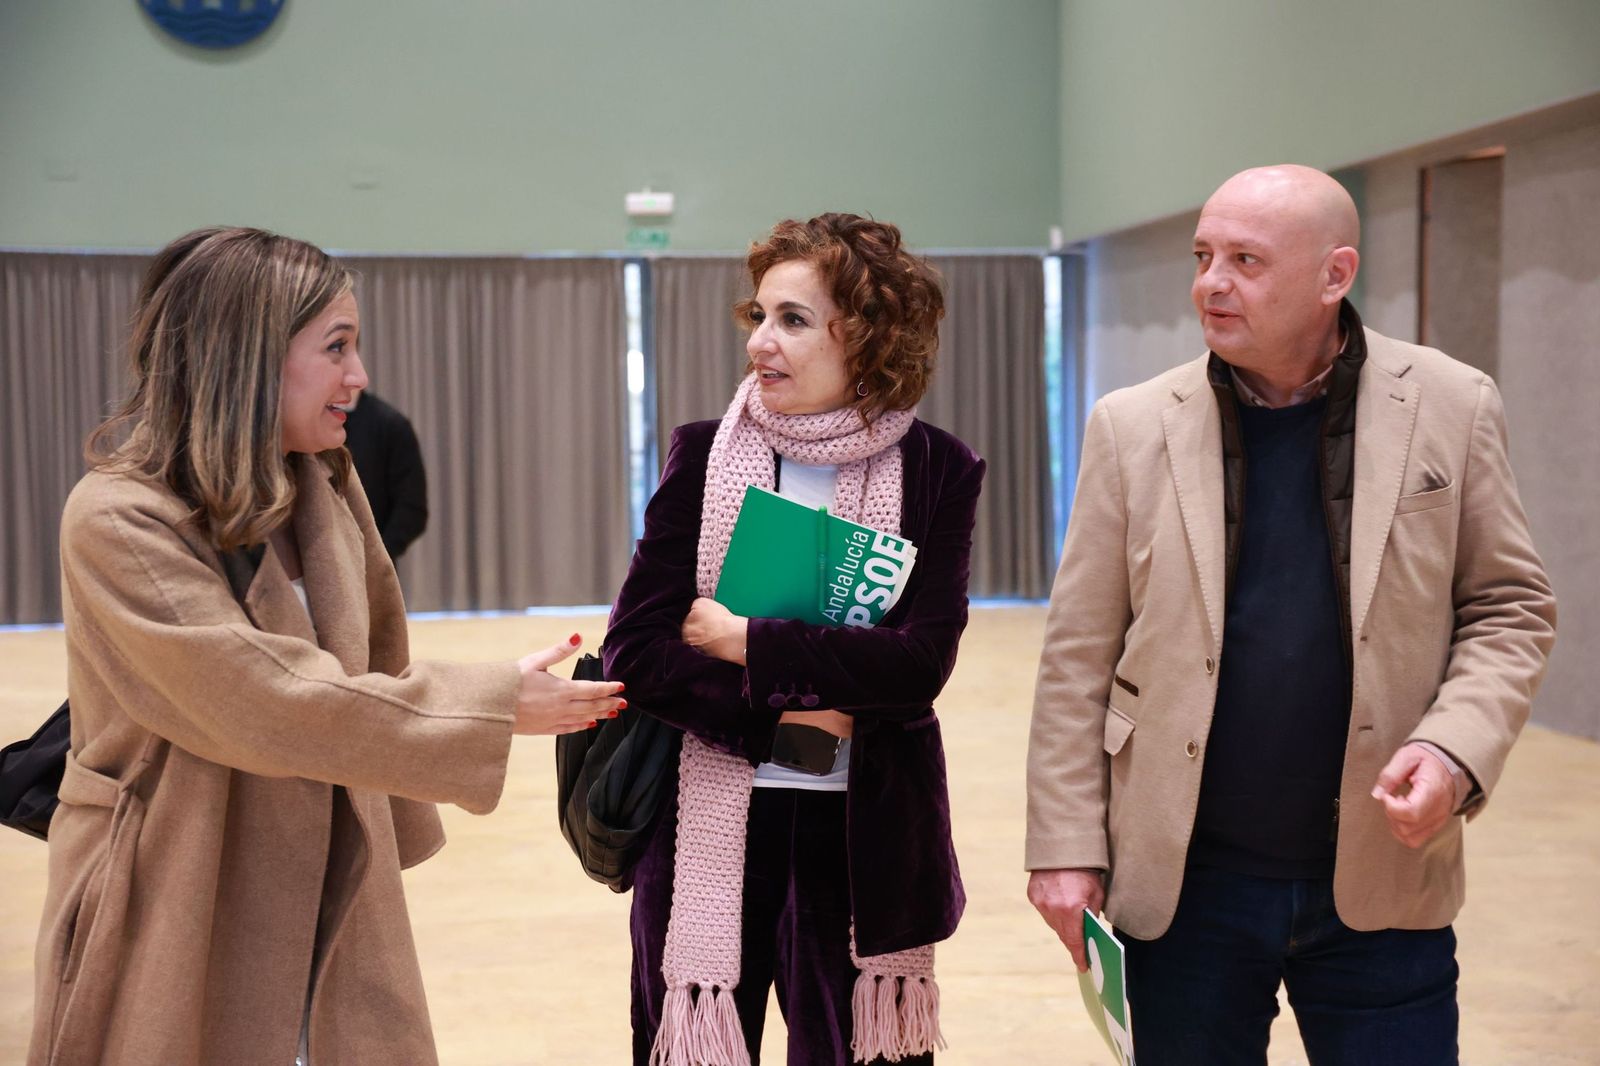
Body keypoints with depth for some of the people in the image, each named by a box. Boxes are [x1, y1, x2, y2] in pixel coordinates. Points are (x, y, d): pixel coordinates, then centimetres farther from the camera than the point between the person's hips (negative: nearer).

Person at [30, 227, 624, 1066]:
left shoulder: (325, 489, 4)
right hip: (181, 926, -6)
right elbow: (271, 705, -23)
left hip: (329, 898, 6)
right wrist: (495, 706, -19)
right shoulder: (118, 521, -19)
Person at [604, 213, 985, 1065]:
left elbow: (919, 663, -13)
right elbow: (634, 653, -6)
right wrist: (782, 714, -14)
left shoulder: (936, 471, -2)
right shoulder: (704, 456, 0)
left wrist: (746, 642, -14)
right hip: (706, 832, 1)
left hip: (865, 838, 0)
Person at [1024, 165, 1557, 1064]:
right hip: (1186, 885, 0)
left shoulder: (1453, 408, -2)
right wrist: (1067, 847, -4)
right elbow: (1080, 658, -1)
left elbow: (1512, 607, 3)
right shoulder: (1135, 426, -1)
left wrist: (1456, 747, -14)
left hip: (1382, 886, 0)